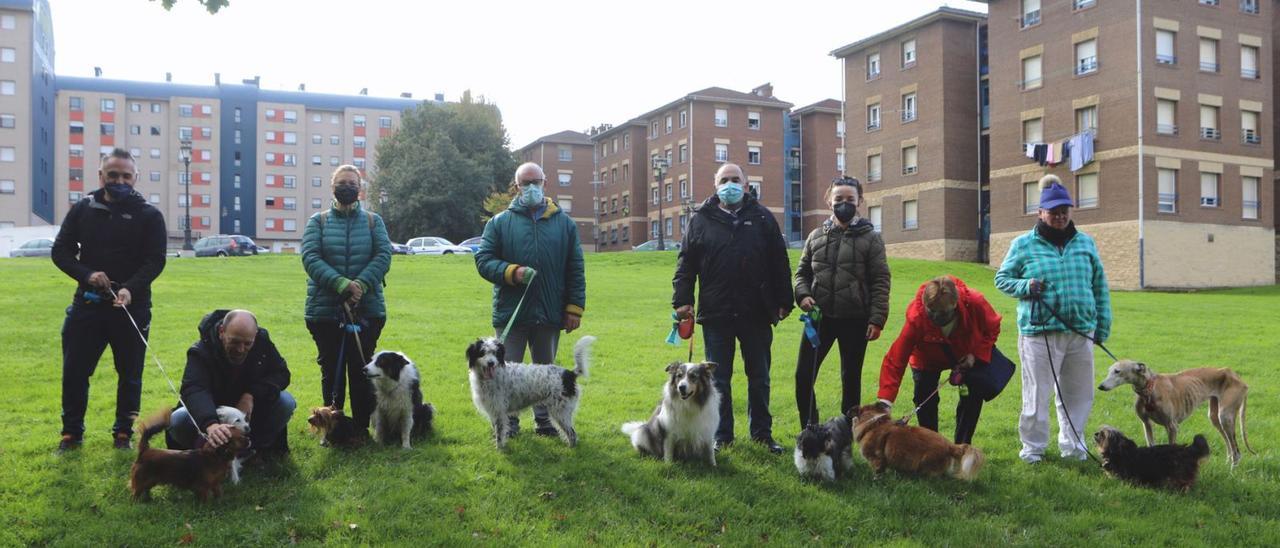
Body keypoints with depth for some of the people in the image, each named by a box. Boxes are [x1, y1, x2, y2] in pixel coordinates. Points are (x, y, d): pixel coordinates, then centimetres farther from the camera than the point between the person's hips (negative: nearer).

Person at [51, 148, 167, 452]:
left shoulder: (149, 215, -2)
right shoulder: (82, 209, 5)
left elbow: (155, 260, -8)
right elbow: (60, 251, 5)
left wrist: (131, 289, -25)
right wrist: (86, 274, -14)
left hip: (133, 306, -2)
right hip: (87, 303, 2)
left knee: (130, 375, 6)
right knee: (74, 371, 6)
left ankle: (124, 432, 21)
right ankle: (72, 432, 22)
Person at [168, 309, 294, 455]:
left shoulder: (262, 341, -16)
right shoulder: (201, 352, -28)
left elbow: (281, 373, -13)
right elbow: (193, 390, -44)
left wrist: (252, 395, -33)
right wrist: (210, 425, -65)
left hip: (249, 406, 2)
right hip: (211, 413, -2)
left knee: (286, 402, -24)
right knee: (178, 420, -32)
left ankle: (257, 447, -4)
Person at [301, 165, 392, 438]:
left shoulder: (373, 221, 9)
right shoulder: (318, 221, 7)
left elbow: (384, 255, -3)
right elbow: (310, 257, -6)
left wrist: (361, 284, -19)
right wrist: (342, 284, -21)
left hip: (367, 310, 0)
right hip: (325, 311, 0)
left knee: (362, 370, 4)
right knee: (331, 371, 7)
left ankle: (362, 427, 13)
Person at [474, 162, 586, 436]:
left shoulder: (564, 223, 6)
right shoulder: (499, 222, 2)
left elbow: (575, 269, 5)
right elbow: (483, 260, -1)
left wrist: (575, 308, 0)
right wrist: (511, 272, -17)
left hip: (550, 313, 1)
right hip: (510, 312, -1)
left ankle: (544, 421, 27)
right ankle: (508, 422, 20)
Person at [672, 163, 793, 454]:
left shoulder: (762, 218, 6)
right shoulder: (701, 220, 4)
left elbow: (780, 263, 6)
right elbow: (686, 263, 4)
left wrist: (783, 302, 4)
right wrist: (682, 300, -4)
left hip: (757, 314, 1)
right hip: (715, 314, 0)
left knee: (759, 378, 11)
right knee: (719, 379, 8)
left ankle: (762, 432, 24)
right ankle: (721, 435, 19)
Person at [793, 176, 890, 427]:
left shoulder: (870, 238, 0)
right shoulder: (816, 236, 9)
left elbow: (880, 281, -3)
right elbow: (802, 271, 16)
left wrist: (877, 319, -10)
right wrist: (803, 294, -4)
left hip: (855, 320, -2)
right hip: (820, 317, 3)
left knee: (851, 379, 9)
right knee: (803, 376, -1)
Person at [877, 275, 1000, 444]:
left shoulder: (974, 303, -37)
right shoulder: (916, 316, -41)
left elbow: (992, 328, -12)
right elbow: (895, 359, -40)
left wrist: (976, 355, -28)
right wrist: (885, 402, -46)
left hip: (967, 355, 2)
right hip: (928, 358, -2)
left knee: (973, 397, -3)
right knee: (924, 399, -11)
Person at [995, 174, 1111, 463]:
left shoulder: (1085, 243, 12)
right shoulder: (1024, 244, 1)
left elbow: (1100, 286, 16)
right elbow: (1002, 278, 7)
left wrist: (1103, 325, 12)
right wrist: (1025, 286, -13)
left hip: (1081, 332, 4)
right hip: (1039, 332, -4)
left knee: (1079, 393, 12)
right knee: (1037, 394, 1)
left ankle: (1072, 446, 29)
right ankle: (1032, 446, 17)